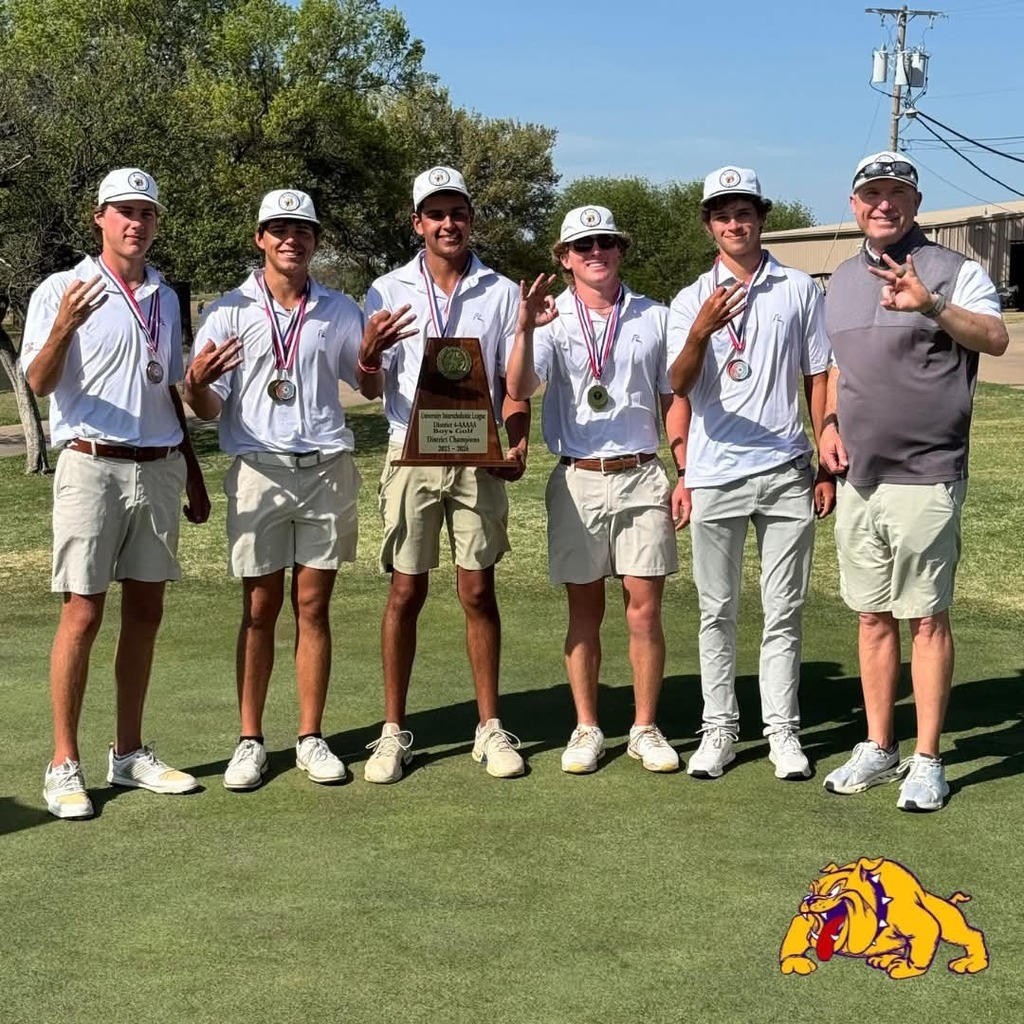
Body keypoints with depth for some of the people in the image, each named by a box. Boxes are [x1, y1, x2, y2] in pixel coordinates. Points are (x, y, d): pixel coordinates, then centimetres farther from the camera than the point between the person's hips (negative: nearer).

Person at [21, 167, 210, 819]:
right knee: (83, 614, -6)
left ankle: (129, 753, 17)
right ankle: (64, 764, 2)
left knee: (146, 611, 8)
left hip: (159, 468, 6)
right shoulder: (62, 290, -3)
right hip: (93, 466, -5)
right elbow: (40, 384, -13)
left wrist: (193, 472, 20)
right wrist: (63, 327, -31)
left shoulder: (165, 298, 14)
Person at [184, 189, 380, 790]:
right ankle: (251, 741, 10)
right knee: (260, 609, 1)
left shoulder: (340, 311, 10)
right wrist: (196, 383, -22)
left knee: (313, 606, 4)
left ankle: (311, 737, 12)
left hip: (327, 470, 1)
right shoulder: (229, 311, 3)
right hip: (259, 471, -1)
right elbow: (208, 409, 1)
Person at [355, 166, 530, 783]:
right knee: (406, 593, 2)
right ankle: (394, 731, 11)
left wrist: (519, 443, -12)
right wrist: (369, 354, -19)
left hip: (478, 460, 0)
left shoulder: (502, 293, 6)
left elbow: (514, 384, 6)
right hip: (411, 458, 0)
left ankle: (491, 727, 12)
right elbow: (372, 390, 4)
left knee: (479, 593, 3)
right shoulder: (389, 291, 6)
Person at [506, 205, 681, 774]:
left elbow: (671, 402, 13)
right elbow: (518, 389, -14)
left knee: (644, 606, 0)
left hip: (641, 476, 1)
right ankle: (586, 728, 15)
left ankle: (645, 729, 10)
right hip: (576, 479, -1)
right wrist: (525, 328, -31)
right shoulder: (551, 319, 3)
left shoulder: (654, 317, 9)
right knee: (584, 609, 6)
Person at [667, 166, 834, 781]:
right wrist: (700, 333, -25)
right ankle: (719, 729, 13)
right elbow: (680, 386, -5)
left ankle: (783, 730, 12)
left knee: (785, 610, 5)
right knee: (718, 612, 6)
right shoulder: (691, 302, 6)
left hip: (786, 474, 0)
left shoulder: (800, 290, 8)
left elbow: (818, 381, 9)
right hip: (714, 475, 0)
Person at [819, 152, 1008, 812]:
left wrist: (930, 306, -34)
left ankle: (927, 762, 7)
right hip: (859, 479, 6)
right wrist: (830, 422, 7)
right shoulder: (843, 280, 14)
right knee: (872, 616, 12)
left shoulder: (953, 270, -5)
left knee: (927, 617, -2)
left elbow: (997, 339, -20)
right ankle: (879, 749, 22)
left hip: (924, 478, -6)